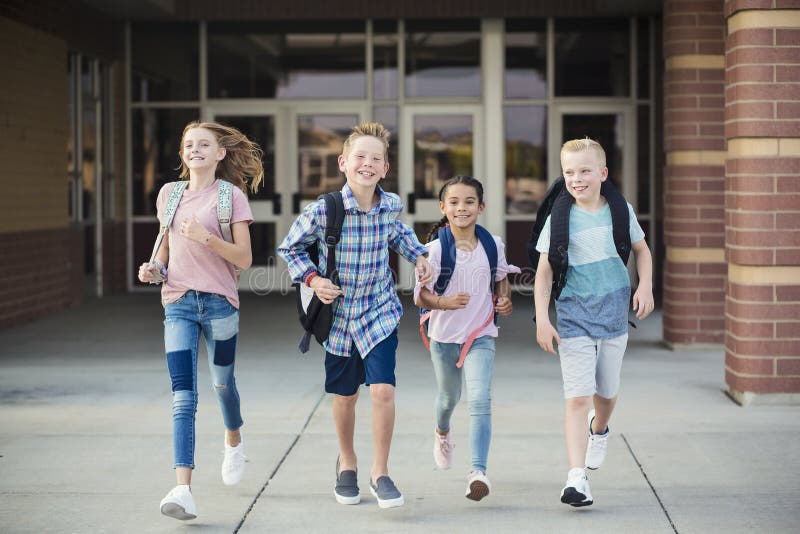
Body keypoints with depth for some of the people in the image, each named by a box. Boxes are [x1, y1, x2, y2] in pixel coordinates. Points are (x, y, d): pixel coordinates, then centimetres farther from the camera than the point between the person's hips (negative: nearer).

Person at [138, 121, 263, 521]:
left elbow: (244, 258, -7)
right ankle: (183, 490, -19)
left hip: (219, 303, -2)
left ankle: (234, 439, 49)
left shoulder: (231, 195, -2)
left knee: (222, 383, 15)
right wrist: (154, 267, -1)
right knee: (183, 398, -10)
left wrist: (206, 237, -21)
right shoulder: (169, 194, 9)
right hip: (179, 303, 2)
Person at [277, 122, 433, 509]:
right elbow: (289, 248, -1)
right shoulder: (321, 212, -18)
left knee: (383, 390, -14)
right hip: (339, 313, -1)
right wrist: (312, 279, -14)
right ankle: (347, 463, 40)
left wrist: (417, 256, 6)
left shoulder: (391, 205, -7)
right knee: (345, 397, 14)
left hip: (379, 311, 1)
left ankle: (380, 472, 3)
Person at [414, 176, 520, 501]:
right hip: (444, 336, 0)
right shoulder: (436, 249, -13)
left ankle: (478, 472, -25)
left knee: (479, 400, -19)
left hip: (481, 336, 0)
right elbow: (421, 295, -14)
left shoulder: (493, 244, -4)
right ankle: (443, 433, 58)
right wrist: (445, 302, -34)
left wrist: (504, 299, -5)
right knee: (449, 396, 22)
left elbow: (501, 276, 15)